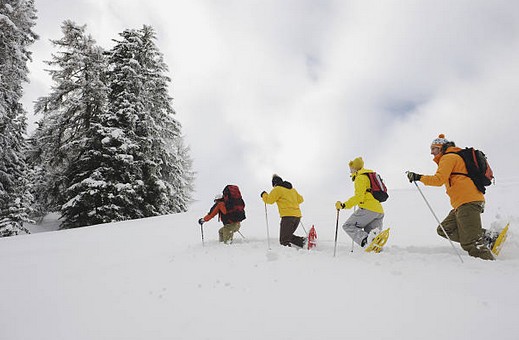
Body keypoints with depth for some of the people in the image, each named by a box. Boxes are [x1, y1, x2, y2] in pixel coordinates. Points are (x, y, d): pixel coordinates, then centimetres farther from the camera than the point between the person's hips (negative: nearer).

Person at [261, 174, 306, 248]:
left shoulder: (277, 189, -2)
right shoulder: (292, 189, 20)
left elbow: (269, 200, -3)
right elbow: (300, 199, 26)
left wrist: (264, 195, 16)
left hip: (288, 216, -8)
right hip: (297, 216, 8)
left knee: (284, 240, -7)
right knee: (288, 236, 20)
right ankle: (302, 240, 3)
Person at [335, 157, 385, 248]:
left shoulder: (360, 177, -2)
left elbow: (359, 197, -14)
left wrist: (343, 205, -16)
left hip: (368, 209, -9)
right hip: (379, 211, 9)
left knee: (348, 226, -2)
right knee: (372, 238, 11)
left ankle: (365, 240, -27)